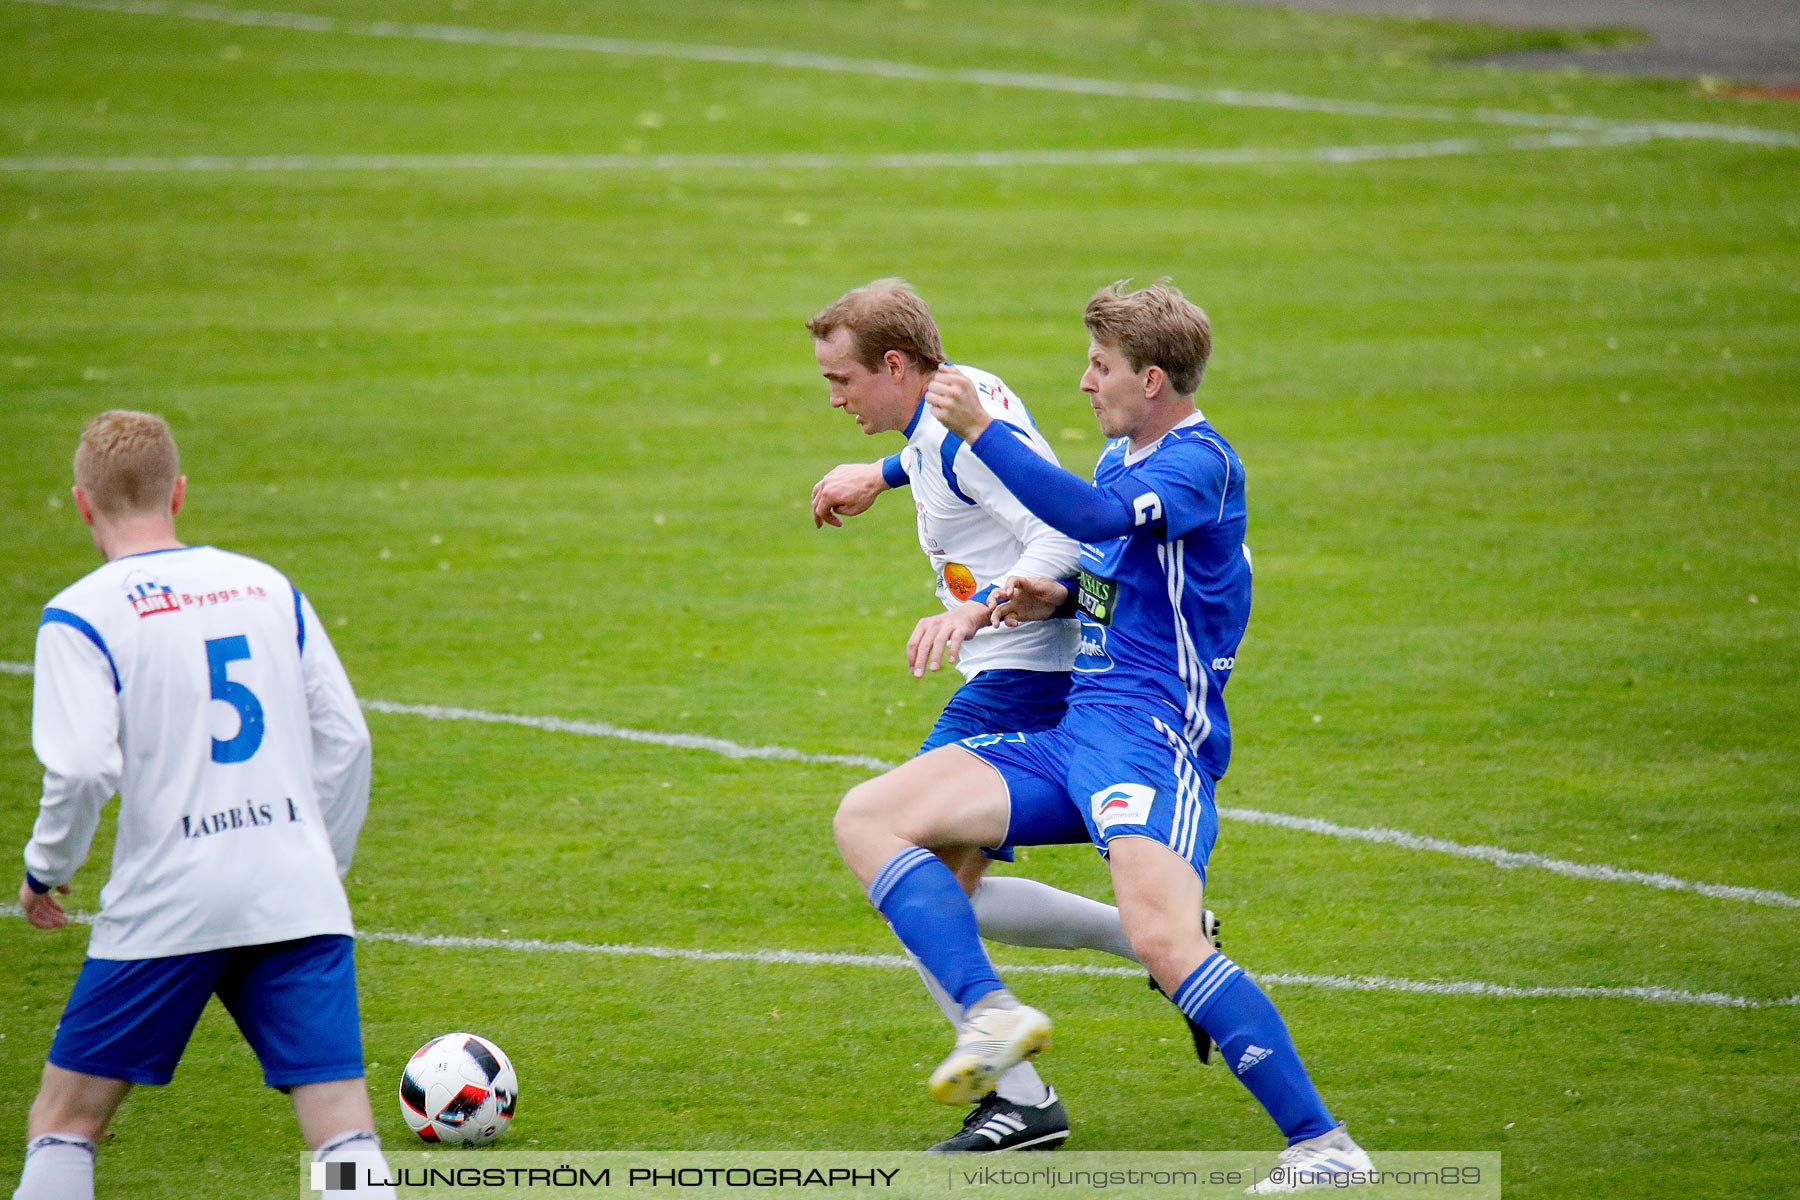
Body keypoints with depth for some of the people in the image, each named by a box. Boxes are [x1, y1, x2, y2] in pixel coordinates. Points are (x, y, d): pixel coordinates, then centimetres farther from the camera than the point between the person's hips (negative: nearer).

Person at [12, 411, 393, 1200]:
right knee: (342, 1131, -3)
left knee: (64, 1120, 10)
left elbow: (81, 771, -13)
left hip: (165, 910, -3)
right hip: (299, 899, 3)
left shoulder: (82, 615, -3)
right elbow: (345, 741, 11)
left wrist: (45, 869, 5)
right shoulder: (267, 586, 12)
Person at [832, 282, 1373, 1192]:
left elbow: (1095, 516, -29)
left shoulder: (1200, 462, -10)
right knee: (867, 819, -2)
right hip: (1071, 731, 10)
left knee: (1161, 937, -30)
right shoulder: (1122, 454, 19)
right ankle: (992, 1015, -16)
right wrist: (1056, 597, 13)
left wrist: (979, 430, -25)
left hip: (1152, 734, -10)